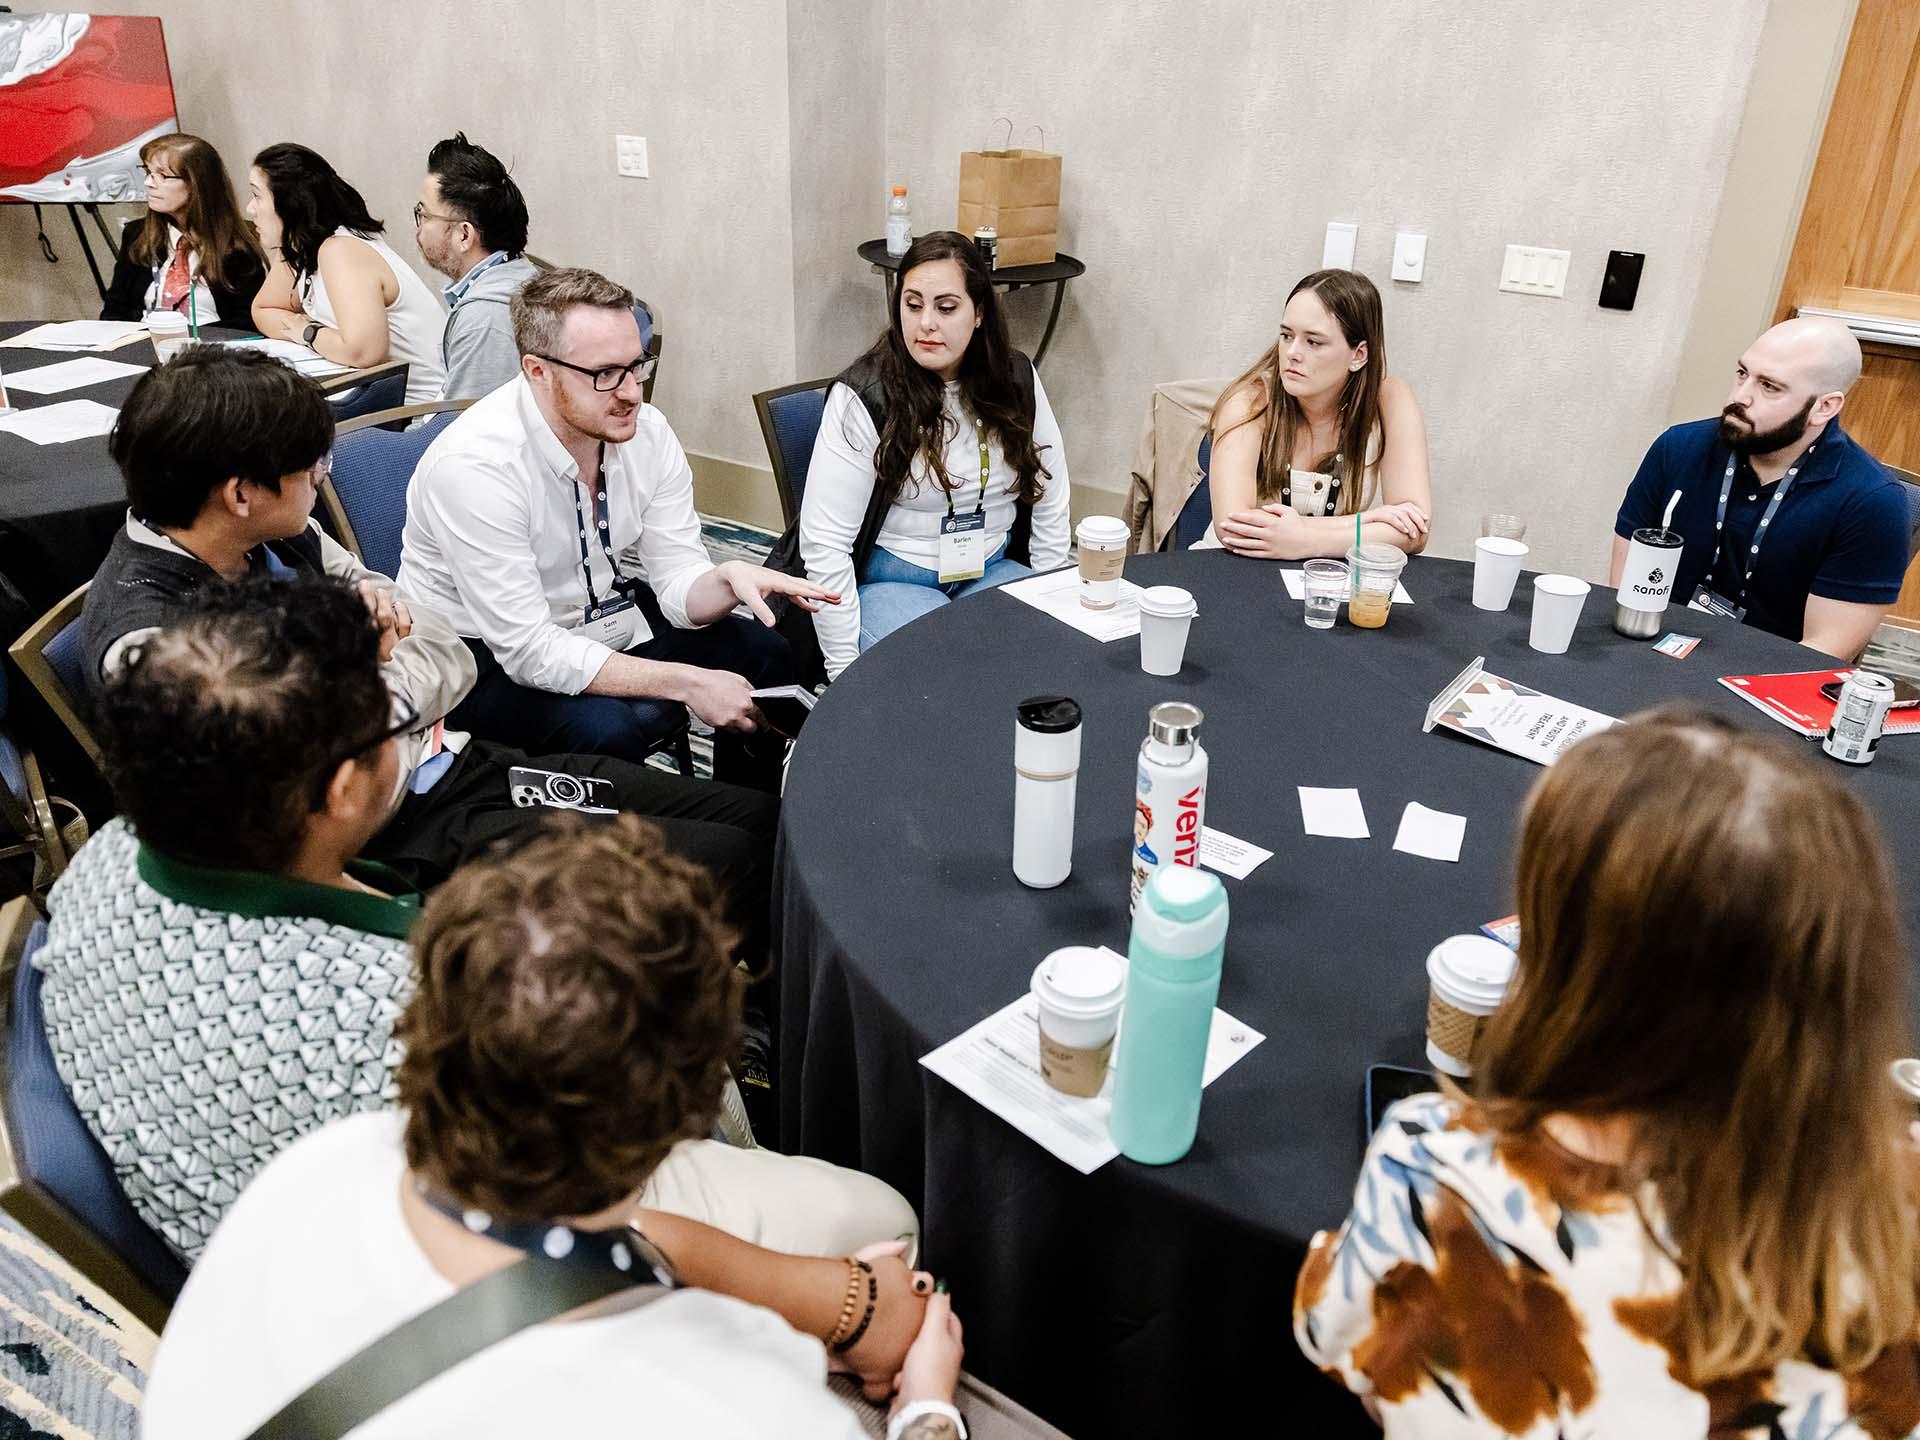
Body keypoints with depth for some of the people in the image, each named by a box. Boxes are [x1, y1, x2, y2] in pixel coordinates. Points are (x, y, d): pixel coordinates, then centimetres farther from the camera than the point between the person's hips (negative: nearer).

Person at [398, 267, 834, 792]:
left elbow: (679, 584, -7)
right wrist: (686, 684, -32)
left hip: (603, 613, 7)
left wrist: (727, 579, -32)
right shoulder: (475, 466, -29)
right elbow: (527, 650, -30)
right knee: (607, 728, -33)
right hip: (489, 654, -6)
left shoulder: (647, 430, -10)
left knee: (765, 654, -6)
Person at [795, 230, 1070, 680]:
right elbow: (824, 542, -15)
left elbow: (1050, 506, 9)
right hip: (891, 582, -4)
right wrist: (845, 669, -16)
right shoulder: (863, 396, -14)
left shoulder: (1016, 379, 1)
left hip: (994, 571, 4)